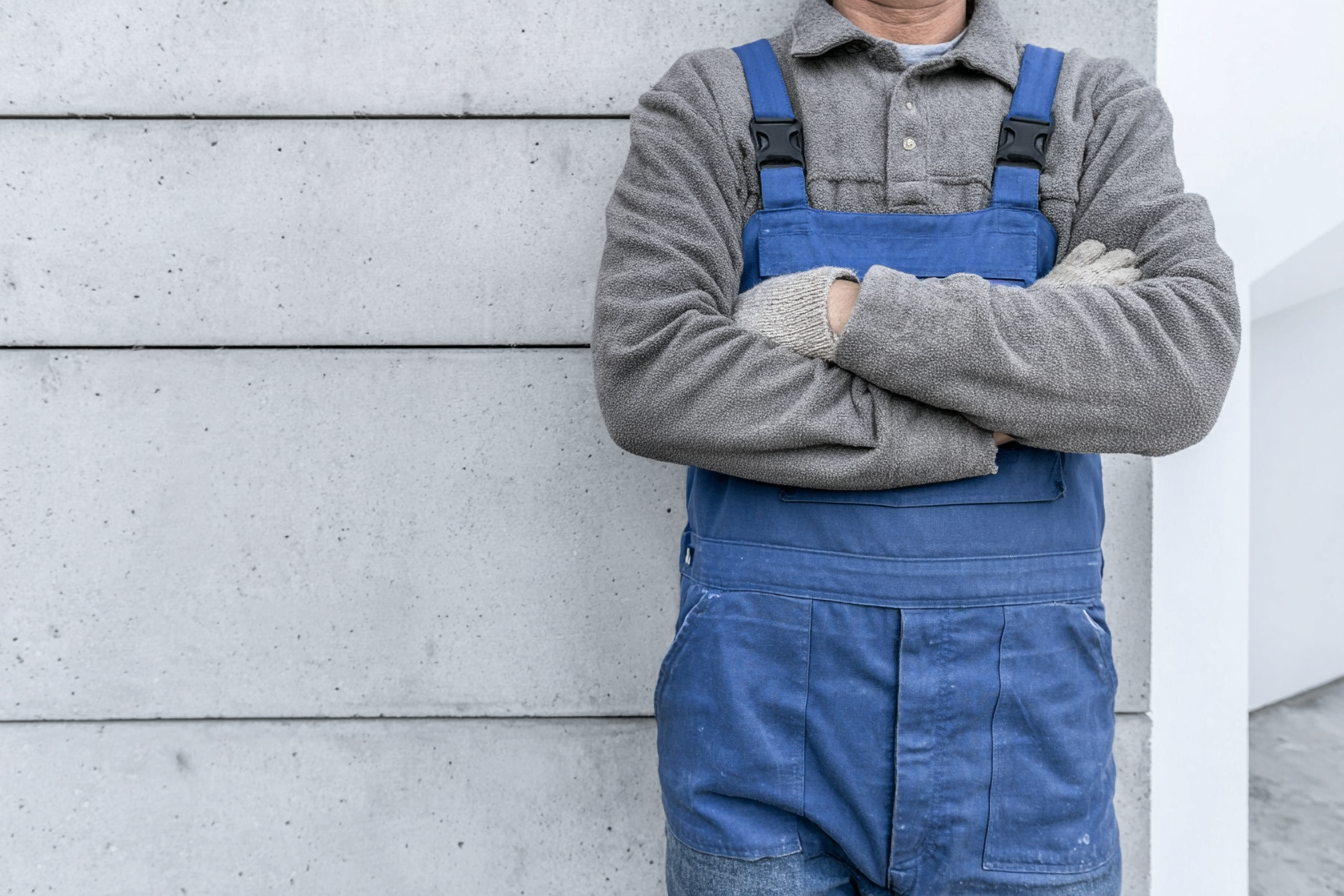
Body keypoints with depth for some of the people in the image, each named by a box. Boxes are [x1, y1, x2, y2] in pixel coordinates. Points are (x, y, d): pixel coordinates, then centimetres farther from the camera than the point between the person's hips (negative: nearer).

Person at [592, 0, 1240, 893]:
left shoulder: (1104, 114, 5)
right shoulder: (704, 109, 2)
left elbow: (1182, 371, -12)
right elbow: (648, 382, -14)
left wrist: (854, 313, -18)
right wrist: (991, 418, -14)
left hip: (1015, 733, 1)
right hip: (761, 719, -1)